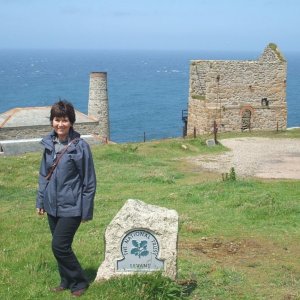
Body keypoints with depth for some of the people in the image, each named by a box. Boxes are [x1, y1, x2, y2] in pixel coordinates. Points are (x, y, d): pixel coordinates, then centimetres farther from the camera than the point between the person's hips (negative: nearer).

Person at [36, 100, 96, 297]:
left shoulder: (80, 146, -14)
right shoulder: (49, 144, 2)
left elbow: (89, 182, -10)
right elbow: (43, 175, 13)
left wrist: (87, 211, -8)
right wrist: (40, 201, 12)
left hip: (71, 207, -6)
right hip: (52, 206, 6)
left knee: (60, 246, -8)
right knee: (61, 246, 15)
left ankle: (79, 282, 13)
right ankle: (67, 281, 33)